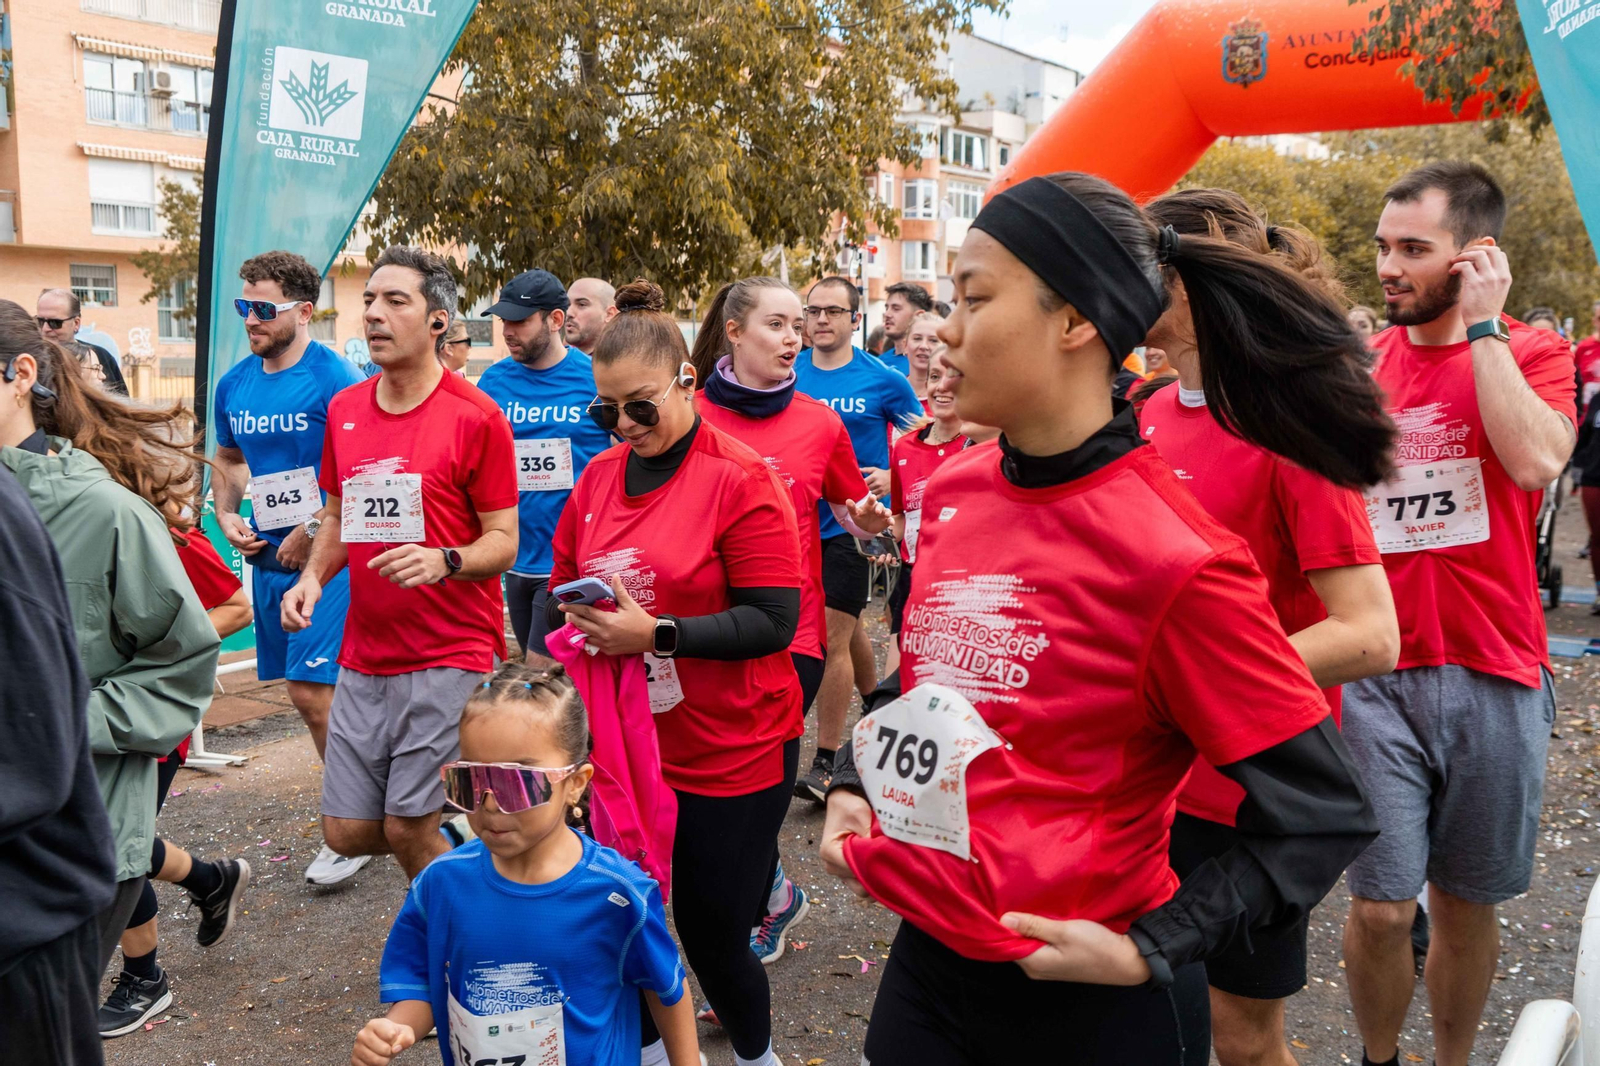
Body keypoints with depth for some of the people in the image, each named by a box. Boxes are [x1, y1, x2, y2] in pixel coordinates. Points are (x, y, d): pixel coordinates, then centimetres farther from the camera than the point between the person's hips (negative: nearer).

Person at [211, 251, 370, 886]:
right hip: (268, 556, 7)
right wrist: (227, 516, 7)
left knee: (311, 691, -10)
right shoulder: (234, 385, 9)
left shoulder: (336, 381, -13)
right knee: (306, 692, 13)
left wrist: (316, 530, -18)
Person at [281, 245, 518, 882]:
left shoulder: (475, 417, -9)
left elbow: (503, 541, -7)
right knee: (346, 832, 9)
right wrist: (312, 577, 2)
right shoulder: (344, 410, 10)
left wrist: (444, 560, -27)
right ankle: (443, 822, 40)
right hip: (363, 659, 6)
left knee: (407, 831, -2)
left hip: (450, 656, -6)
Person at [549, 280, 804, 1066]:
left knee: (713, 936, 7)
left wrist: (655, 632, -25)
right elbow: (561, 585, 15)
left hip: (730, 756, -5)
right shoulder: (599, 477, 5)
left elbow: (773, 622, -18)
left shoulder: (741, 480, -14)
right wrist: (575, 617, -6)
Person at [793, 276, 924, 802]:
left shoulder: (883, 379, -5)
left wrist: (891, 477, -13)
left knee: (833, 636, -8)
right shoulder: (787, 375, 4)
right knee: (846, 627, 20)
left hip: (852, 522, -4)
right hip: (798, 520, 4)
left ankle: (825, 763, 1)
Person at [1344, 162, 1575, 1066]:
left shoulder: (1531, 354, 0)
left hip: (1495, 676, 0)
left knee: (1466, 905, 13)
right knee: (1383, 907, 0)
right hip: (1380, 676, 1)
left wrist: (1482, 324, -14)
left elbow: (1536, 460, -21)